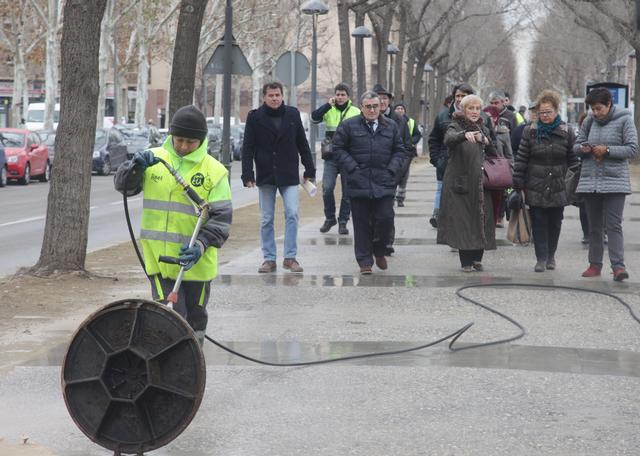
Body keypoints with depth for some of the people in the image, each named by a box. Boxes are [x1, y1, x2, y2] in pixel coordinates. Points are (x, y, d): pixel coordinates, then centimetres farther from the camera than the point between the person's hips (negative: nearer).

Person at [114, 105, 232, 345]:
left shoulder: (215, 171, -4)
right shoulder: (154, 159, 3)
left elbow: (221, 217, -6)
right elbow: (124, 185, 9)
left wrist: (201, 245, -21)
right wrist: (136, 167, -12)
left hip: (196, 262, 0)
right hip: (159, 258, 0)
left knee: (195, 320, 14)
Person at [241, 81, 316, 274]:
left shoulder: (292, 114, 3)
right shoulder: (255, 117, -2)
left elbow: (302, 145, 8)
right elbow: (248, 148, -2)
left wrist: (310, 171, 6)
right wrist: (247, 175, -10)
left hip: (289, 175, 0)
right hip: (265, 176, 0)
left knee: (292, 214, -9)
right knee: (266, 219, 4)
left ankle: (290, 257, -2)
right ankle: (269, 259, 12)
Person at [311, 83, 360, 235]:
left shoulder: (356, 113, 3)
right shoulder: (329, 110, 5)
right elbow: (314, 118, -12)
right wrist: (328, 105, -18)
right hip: (331, 156, 0)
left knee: (347, 192, 3)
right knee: (327, 188, -9)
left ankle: (343, 222, 14)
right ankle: (329, 218, 10)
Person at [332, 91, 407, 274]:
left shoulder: (391, 126, 10)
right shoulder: (349, 126, 2)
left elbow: (399, 151, 14)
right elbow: (338, 148, 2)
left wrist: (392, 170, 0)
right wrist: (353, 169, -6)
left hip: (384, 183, 2)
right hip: (359, 183, -2)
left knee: (385, 219, -6)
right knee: (362, 224, 2)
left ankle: (379, 251, 20)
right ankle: (365, 260, 10)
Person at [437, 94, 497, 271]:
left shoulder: (483, 129, 16)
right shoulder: (456, 127, -3)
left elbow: (493, 155, 26)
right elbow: (449, 138, -29)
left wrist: (486, 141, 6)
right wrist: (465, 135, -46)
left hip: (481, 183, 5)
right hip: (461, 182, -5)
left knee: (482, 219, 3)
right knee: (463, 220, -6)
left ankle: (477, 258, 13)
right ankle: (466, 261, -2)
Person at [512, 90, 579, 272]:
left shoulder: (567, 133, 2)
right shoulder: (530, 132, 0)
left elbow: (573, 160, 6)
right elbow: (521, 159, 1)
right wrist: (517, 184, -3)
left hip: (558, 187, 1)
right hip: (535, 187, -1)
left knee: (555, 223, 7)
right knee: (539, 223, -2)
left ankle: (551, 255, 23)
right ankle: (541, 258, 2)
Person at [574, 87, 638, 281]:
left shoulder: (624, 120, -4)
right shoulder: (589, 121, 9)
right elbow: (576, 145, 15)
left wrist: (607, 150, -16)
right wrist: (582, 148, -8)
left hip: (615, 182, -5)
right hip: (590, 181, 5)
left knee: (614, 225, -11)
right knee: (594, 226, 11)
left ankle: (618, 265, -14)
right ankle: (595, 264, 19)